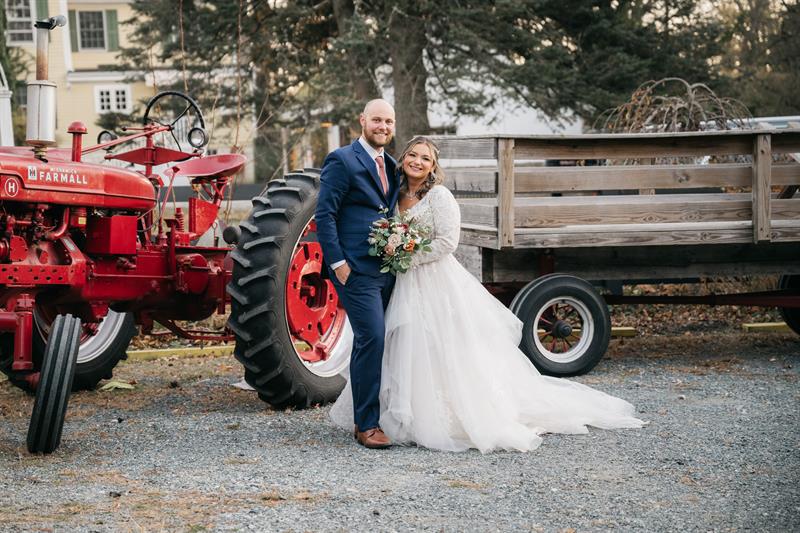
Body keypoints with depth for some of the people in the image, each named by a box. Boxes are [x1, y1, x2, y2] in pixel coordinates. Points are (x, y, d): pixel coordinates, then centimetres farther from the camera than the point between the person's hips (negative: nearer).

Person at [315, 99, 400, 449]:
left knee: (370, 341, 12)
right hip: (356, 270, -8)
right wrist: (337, 262, -15)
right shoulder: (342, 161, -6)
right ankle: (367, 425, -9)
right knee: (372, 338, -14)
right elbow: (324, 214, -10)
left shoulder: (391, 165, 17)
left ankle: (364, 417, 20)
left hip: (386, 270, 8)